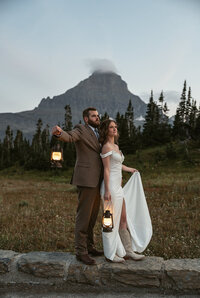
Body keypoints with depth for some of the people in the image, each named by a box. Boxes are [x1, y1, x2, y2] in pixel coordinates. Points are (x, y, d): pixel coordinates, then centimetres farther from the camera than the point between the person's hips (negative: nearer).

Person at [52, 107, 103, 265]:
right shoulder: (81, 129, -5)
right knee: (83, 216, -3)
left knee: (92, 216, 15)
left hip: (96, 181, 9)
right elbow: (69, 136, -27)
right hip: (86, 179, -8)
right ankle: (81, 251, 6)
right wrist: (59, 132, -50)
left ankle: (89, 246, 27)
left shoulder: (97, 134, 21)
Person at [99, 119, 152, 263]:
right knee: (111, 221, 0)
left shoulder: (116, 146, 16)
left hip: (118, 187, 9)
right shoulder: (107, 146, -11)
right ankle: (110, 254, 13)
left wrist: (131, 170, 46)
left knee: (124, 219, 12)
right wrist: (107, 191, -19)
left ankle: (129, 251, 21)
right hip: (111, 186, -9)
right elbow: (106, 169, -15)